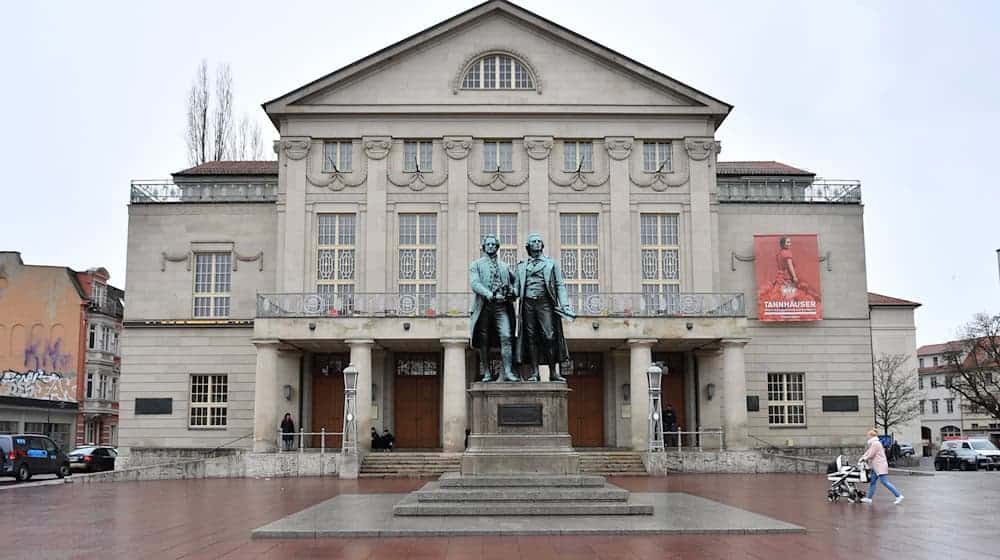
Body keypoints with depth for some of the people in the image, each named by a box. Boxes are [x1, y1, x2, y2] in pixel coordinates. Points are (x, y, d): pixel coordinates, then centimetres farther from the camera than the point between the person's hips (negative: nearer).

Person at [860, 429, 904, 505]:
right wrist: (862, 458, 12)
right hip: (876, 467, 11)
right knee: (872, 481, 11)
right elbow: (868, 452, 22)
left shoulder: (875, 443, -15)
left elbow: (871, 455, -15)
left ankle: (898, 496, -10)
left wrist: (864, 458, 1)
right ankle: (869, 498, 15)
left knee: (885, 482, -12)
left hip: (880, 466, -11)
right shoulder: (873, 443, 18)